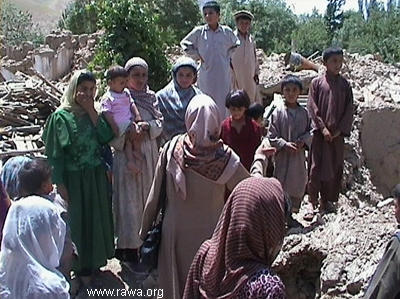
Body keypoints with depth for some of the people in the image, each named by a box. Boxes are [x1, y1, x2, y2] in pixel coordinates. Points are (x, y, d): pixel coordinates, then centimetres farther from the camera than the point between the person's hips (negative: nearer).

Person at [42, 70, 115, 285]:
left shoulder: (94, 113, 5)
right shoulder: (61, 116, -10)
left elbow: (106, 137, -8)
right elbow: (55, 153, -10)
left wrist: (91, 111, -12)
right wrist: (60, 184, -13)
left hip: (97, 176, 5)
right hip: (75, 178, -5)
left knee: (98, 217, 14)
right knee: (78, 220, 6)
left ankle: (95, 260, 32)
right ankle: (82, 267, 21)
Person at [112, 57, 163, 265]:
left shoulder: (151, 97, 10)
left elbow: (159, 122, 5)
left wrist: (147, 126, -15)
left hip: (149, 153, 5)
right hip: (126, 153, -5)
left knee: (148, 196, 12)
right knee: (129, 199, -2)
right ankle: (128, 246, 6)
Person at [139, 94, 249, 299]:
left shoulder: (171, 148, -15)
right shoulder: (225, 158, -20)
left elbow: (155, 194, -7)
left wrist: (145, 230, 6)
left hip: (175, 233, 2)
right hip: (210, 235, -1)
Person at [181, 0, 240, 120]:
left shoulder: (227, 31, 2)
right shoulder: (199, 31, -1)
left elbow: (236, 45, 21)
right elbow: (184, 43, 13)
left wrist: (228, 56, 8)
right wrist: (196, 56, 5)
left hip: (224, 74, 1)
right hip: (206, 73, -1)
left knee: (223, 103, 1)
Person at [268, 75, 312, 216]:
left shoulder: (304, 112, 3)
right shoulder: (278, 112, -8)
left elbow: (310, 132, 10)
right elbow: (271, 137, -6)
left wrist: (303, 142, -8)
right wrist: (285, 145, -17)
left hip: (299, 157, 4)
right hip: (282, 157, -4)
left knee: (298, 184, 14)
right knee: (281, 185, -1)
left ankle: (292, 212, 31)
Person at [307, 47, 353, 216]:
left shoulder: (344, 85, 8)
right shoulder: (317, 83, 1)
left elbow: (349, 110, 6)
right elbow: (312, 107, -4)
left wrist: (340, 130, -5)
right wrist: (323, 128, -12)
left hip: (337, 134, 3)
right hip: (319, 134, -3)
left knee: (335, 169, 6)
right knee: (316, 169, -4)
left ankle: (327, 201, 17)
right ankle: (313, 203, 3)